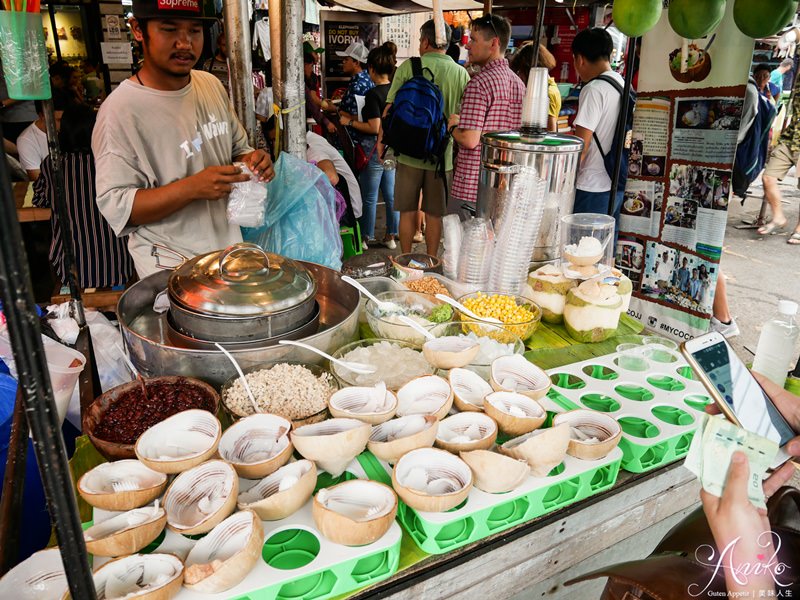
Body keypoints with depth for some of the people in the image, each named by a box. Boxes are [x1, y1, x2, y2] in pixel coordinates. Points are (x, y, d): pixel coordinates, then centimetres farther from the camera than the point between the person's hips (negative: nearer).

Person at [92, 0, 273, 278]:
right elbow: (114, 205, -20)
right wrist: (193, 188, -31)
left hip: (230, 246, 7)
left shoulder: (211, 84, 2)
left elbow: (237, 147, 15)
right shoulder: (120, 110, -18)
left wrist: (251, 161, -9)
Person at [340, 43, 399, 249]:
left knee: (369, 197, 4)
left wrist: (349, 122, -10)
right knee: (391, 195, 13)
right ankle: (391, 235, 22)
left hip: (375, 149, -7)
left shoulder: (373, 94, -17)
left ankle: (366, 237, 15)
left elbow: (375, 127, -20)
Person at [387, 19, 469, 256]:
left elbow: (390, 108, -5)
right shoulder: (460, 73, 0)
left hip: (409, 152, -1)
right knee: (434, 214, 11)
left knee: (407, 210, 11)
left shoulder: (408, 66, -5)